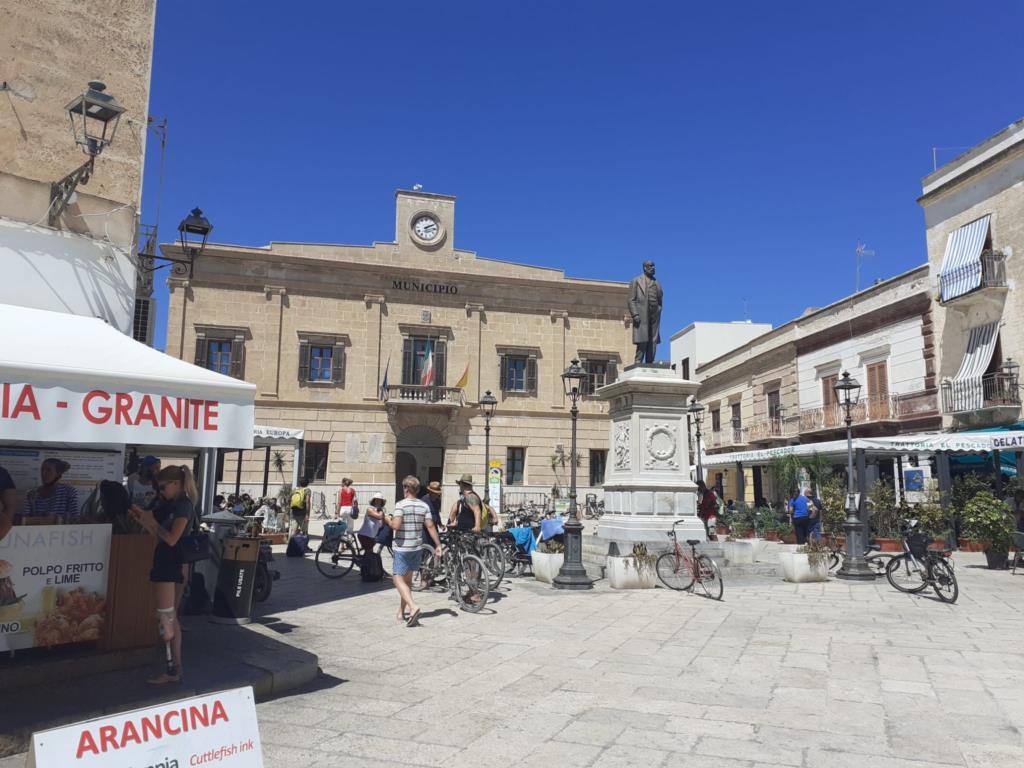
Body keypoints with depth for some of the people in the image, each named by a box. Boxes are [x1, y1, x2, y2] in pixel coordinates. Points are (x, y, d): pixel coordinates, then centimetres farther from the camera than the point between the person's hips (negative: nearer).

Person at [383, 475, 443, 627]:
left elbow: (396, 525, -23)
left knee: (398, 579, -3)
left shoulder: (401, 504, -13)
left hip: (402, 547, -6)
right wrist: (438, 545, 3)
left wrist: (388, 520, -2)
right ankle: (401, 613, 27)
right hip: (417, 547, 6)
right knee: (408, 579, 18)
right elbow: (430, 526, 0)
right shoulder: (424, 505, 3)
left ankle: (413, 606, -23)